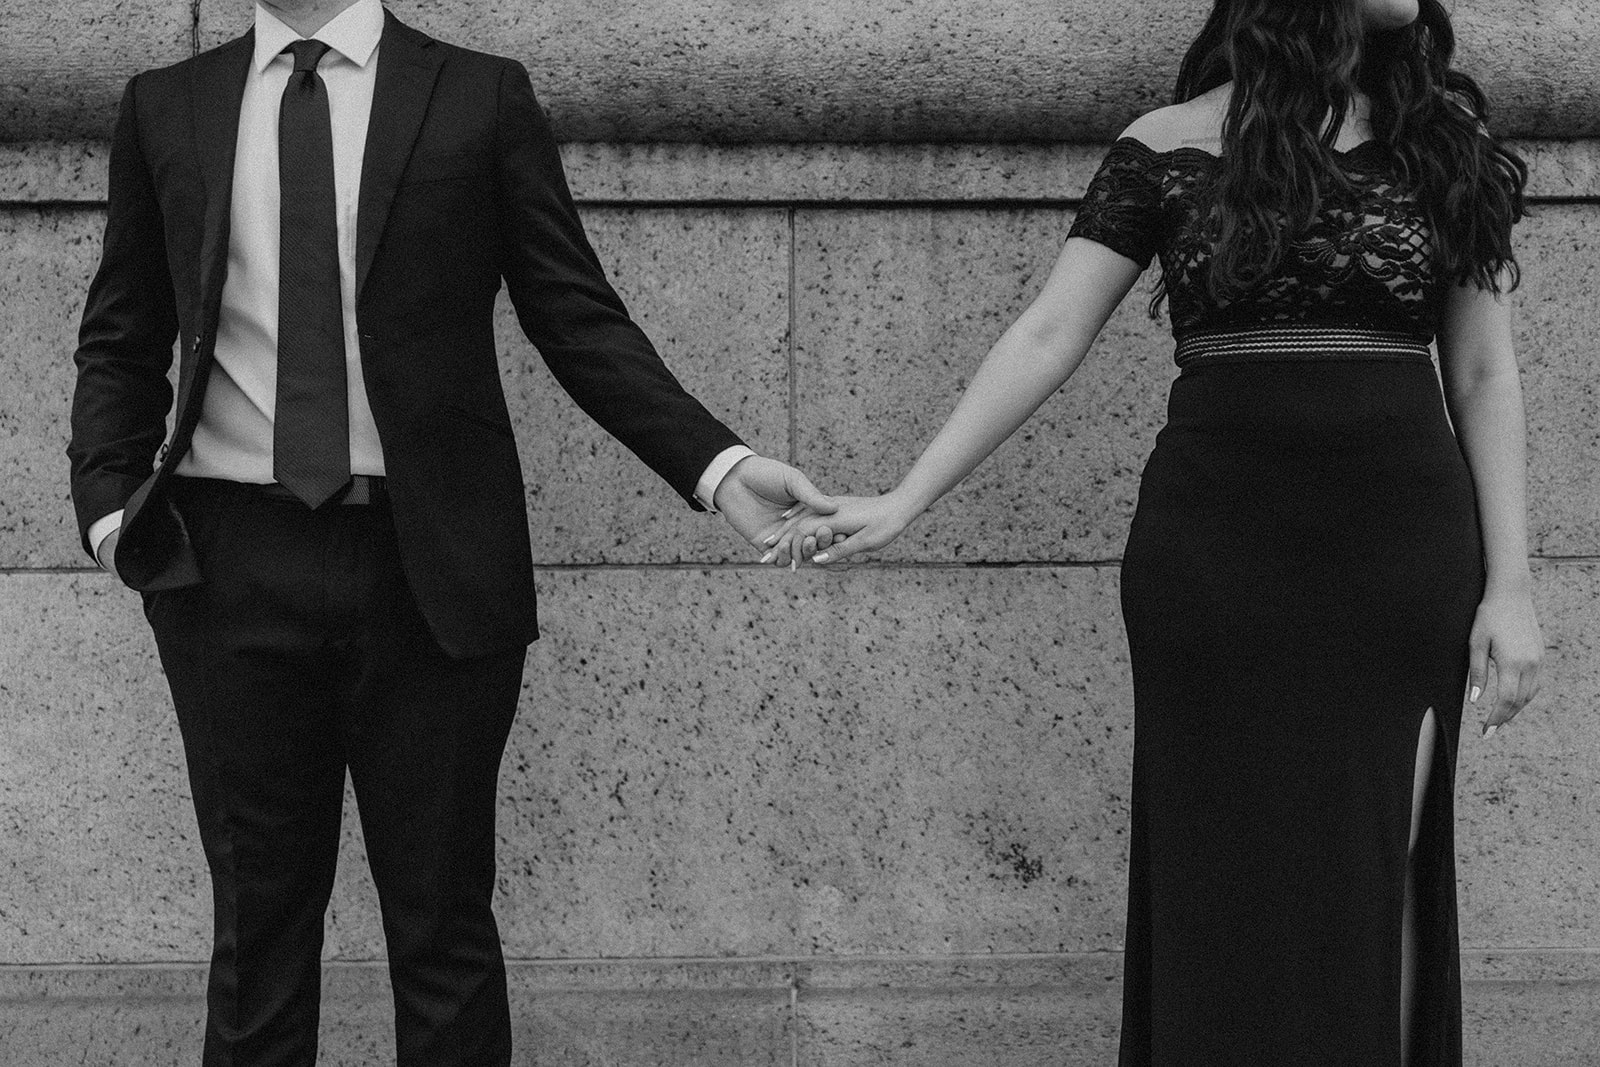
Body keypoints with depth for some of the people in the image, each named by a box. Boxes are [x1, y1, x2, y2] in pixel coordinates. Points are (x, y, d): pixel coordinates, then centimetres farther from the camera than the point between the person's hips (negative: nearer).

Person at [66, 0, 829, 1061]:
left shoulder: (482, 97, 3)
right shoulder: (167, 109, 10)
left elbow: (580, 322, 2)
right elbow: (123, 342, 13)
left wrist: (716, 464, -10)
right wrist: (109, 502, -3)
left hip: (432, 563, -1)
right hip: (235, 564, 2)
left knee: (442, 924, 4)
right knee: (259, 921, 8)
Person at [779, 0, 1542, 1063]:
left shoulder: (1446, 140, 6)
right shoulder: (1169, 147, 1)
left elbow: (1484, 376, 6)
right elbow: (1047, 339, -1)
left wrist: (1511, 585, -1)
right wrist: (903, 501, -8)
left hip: (1401, 547, 1)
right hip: (1215, 541, -1)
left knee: (1375, 874, 2)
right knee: (1225, 877, 1)